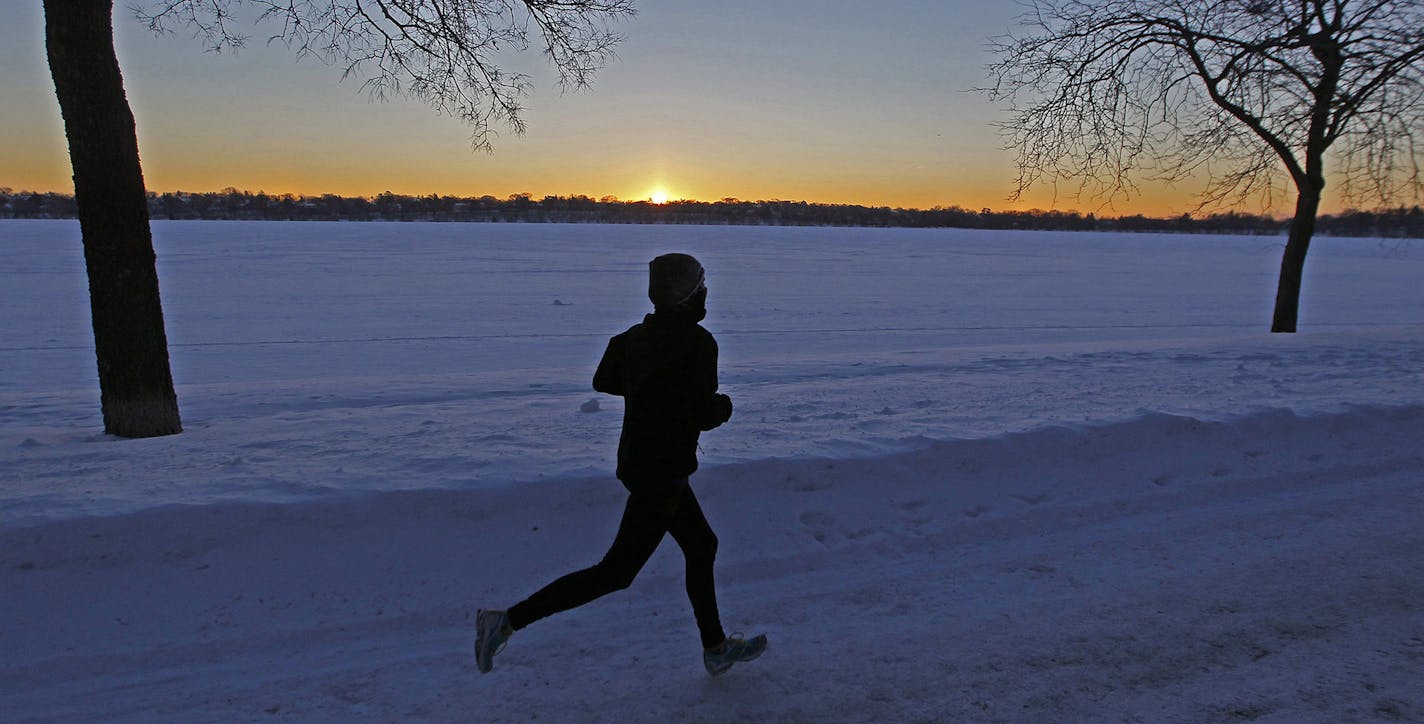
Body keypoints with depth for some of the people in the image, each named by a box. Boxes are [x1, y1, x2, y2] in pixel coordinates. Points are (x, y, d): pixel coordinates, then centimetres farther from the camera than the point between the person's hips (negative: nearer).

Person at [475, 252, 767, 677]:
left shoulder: (636, 336, 4)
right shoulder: (699, 343, -19)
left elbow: (603, 381, 16)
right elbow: (705, 415, -20)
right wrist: (723, 404, 2)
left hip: (637, 460, 9)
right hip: (662, 471, -9)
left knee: (701, 545, 22)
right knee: (616, 572, -2)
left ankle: (717, 649, 35)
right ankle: (507, 621, -2)